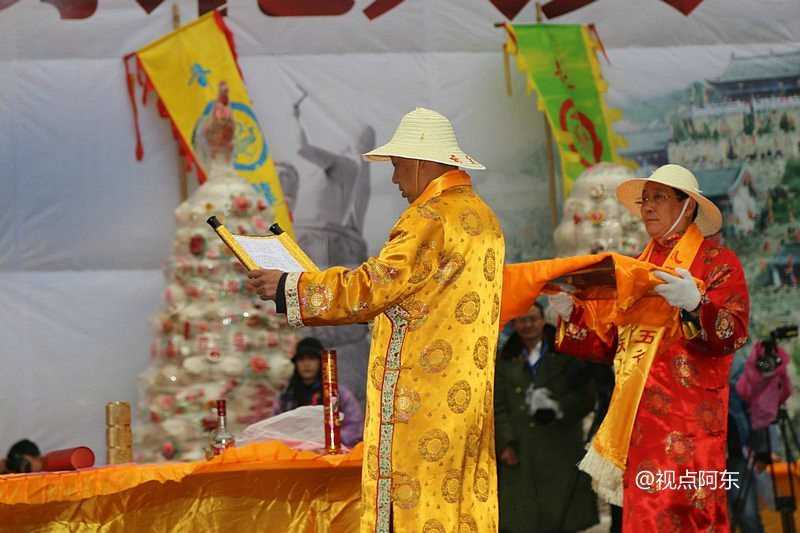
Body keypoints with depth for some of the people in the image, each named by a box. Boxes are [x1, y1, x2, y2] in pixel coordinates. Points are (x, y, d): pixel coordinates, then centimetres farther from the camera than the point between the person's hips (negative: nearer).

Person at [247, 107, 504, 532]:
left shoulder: (432, 218, -13)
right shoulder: (481, 215, 17)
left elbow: (376, 285, -18)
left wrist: (289, 288, -11)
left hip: (419, 398, -9)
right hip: (469, 396, 9)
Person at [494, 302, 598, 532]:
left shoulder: (565, 355, 6)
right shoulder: (506, 360, 13)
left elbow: (585, 396, -1)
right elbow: (499, 406, 8)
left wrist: (560, 407, -19)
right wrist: (505, 443, -4)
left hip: (561, 451, -1)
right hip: (522, 455, 2)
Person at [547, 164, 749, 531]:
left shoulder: (717, 262, 2)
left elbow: (733, 335, -11)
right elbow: (610, 344, 19)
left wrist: (694, 305, -27)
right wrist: (570, 313, 5)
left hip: (686, 419, -6)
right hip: (637, 419, 6)